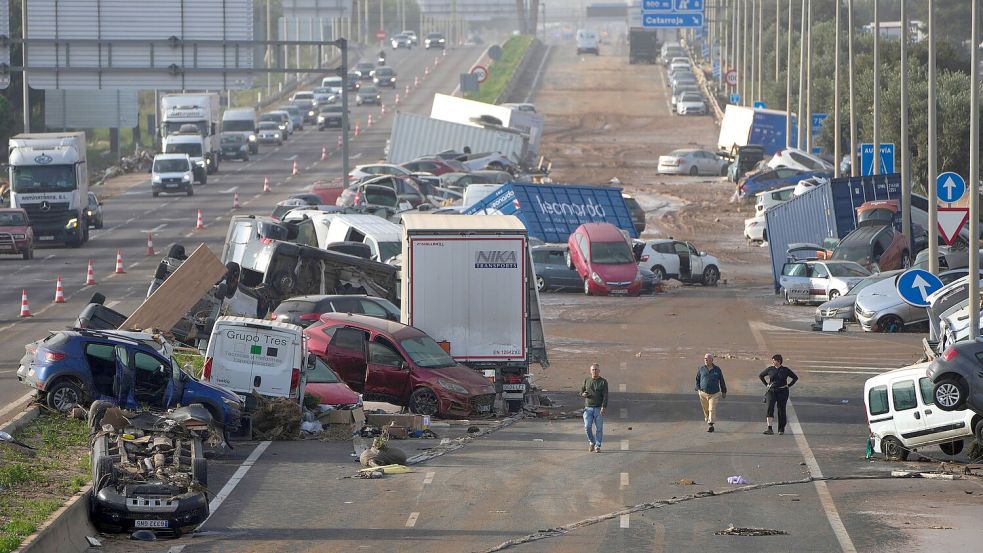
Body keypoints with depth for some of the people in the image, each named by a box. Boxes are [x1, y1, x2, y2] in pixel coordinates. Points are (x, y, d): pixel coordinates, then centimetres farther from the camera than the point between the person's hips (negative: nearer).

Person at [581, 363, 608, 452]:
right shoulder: (587, 381, 11)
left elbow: (605, 396, -6)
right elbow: (581, 392, 19)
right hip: (588, 408, 2)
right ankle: (591, 442, 14)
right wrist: (583, 394, -7)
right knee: (587, 426, -9)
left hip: (598, 409, -2)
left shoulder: (603, 382, 2)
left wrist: (603, 408, -18)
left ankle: (597, 446, 3)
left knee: (599, 428, -4)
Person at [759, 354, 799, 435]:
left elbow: (795, 378, 11)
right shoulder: (770, 369, 4)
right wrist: (766, 384, 10)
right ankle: (769, 428, -23)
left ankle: (781, 429, 15)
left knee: (781, 410, 3)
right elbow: (760, 376, 19)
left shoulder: (785, 370, 0)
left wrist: (789, 385, 2)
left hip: (782, 392, -1)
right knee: (770, 407, -17)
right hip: (772, 391, 1)